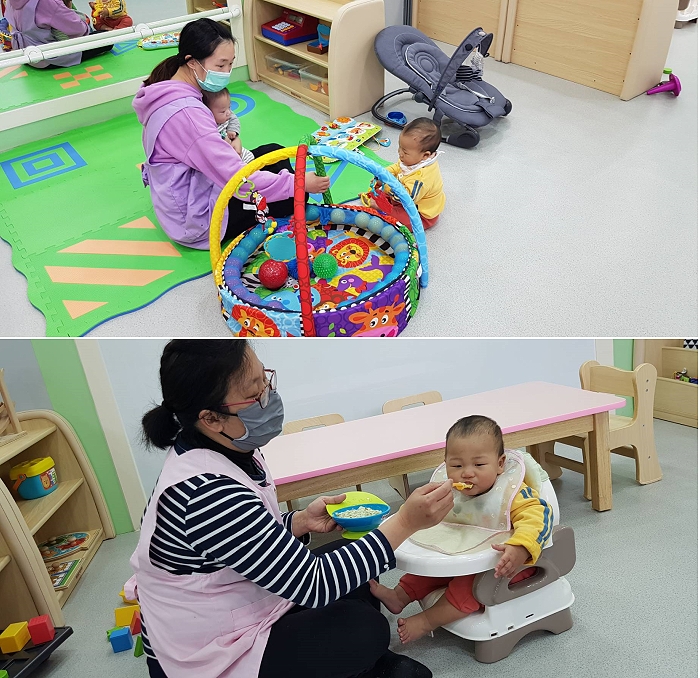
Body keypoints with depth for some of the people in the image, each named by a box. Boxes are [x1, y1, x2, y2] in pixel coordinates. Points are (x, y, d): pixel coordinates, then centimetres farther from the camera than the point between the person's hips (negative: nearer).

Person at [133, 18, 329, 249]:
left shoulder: (169, 92, 0)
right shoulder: (186, 112, -30)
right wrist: (298, 184, -28)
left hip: (183, 195, 10)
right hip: (197, 218, -10)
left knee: (273, 152, 13)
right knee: (294, 197, -3)